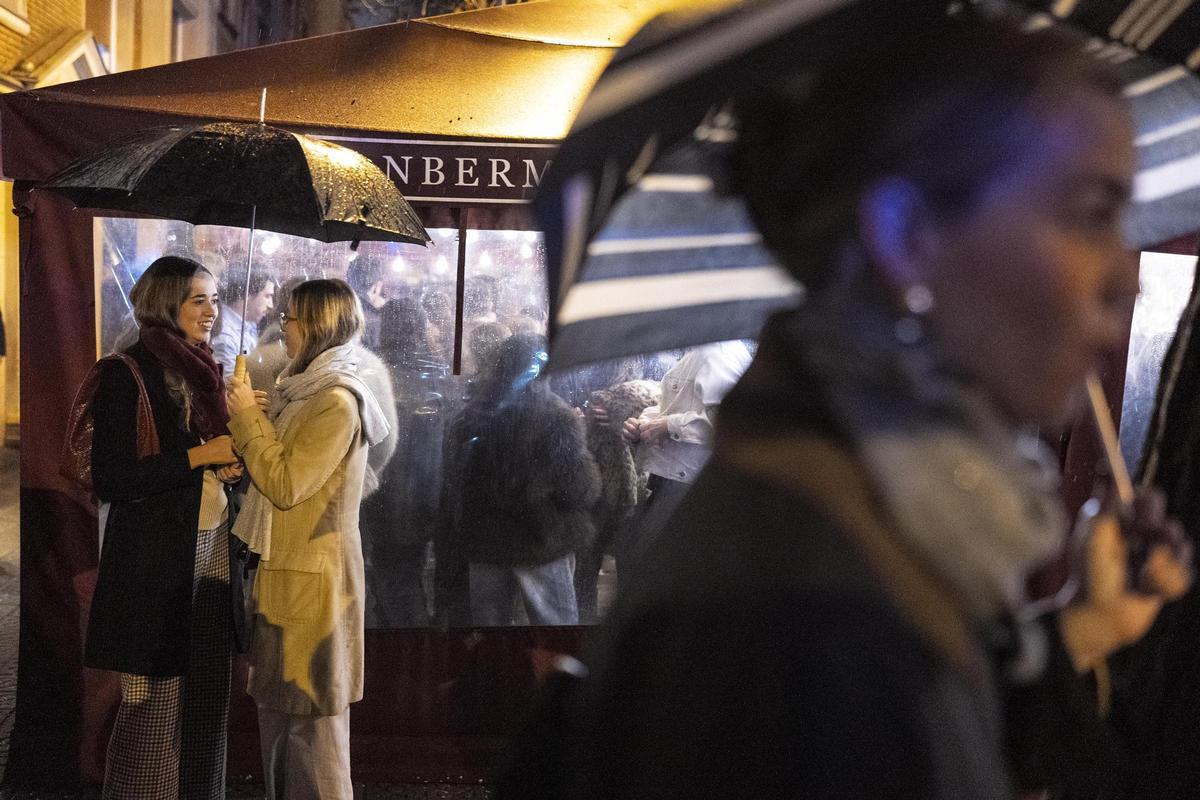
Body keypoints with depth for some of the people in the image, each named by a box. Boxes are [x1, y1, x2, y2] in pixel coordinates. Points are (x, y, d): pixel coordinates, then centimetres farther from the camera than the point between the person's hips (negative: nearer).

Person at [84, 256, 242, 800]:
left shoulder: (203, 371, 13)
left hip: (213, 548, 7)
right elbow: (111, 480, -14)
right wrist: (200, 456, -16)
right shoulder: (127, 373, -8)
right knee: (156, 703, 0)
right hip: (157, 556, -6)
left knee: (207, 696, 9)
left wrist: (234, 459, 1)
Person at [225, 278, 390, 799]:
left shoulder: (339, 402, -19)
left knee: (311, 714, 1)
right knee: (278, 702, 18)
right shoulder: (303, 389, 10)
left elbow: (285, 484, -20)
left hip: (312, 576, -9)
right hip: (282, 565, 9)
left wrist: (248, 417, -13)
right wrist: (246, 415, 3)